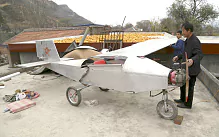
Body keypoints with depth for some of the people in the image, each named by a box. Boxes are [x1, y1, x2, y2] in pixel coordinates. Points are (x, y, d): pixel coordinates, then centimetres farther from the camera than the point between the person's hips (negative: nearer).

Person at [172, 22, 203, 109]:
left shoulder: (195, 41, -22)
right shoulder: (188, 40, 9)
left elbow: (199, 54, -28)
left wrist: (192, 60, -46)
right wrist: (178, 57, 14)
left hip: (191, 70, -10)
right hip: (186, 69, 10)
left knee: (189, 87, 5)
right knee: (183, 84, 21)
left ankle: (188, 104, 23)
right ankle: (183, 99, 39)